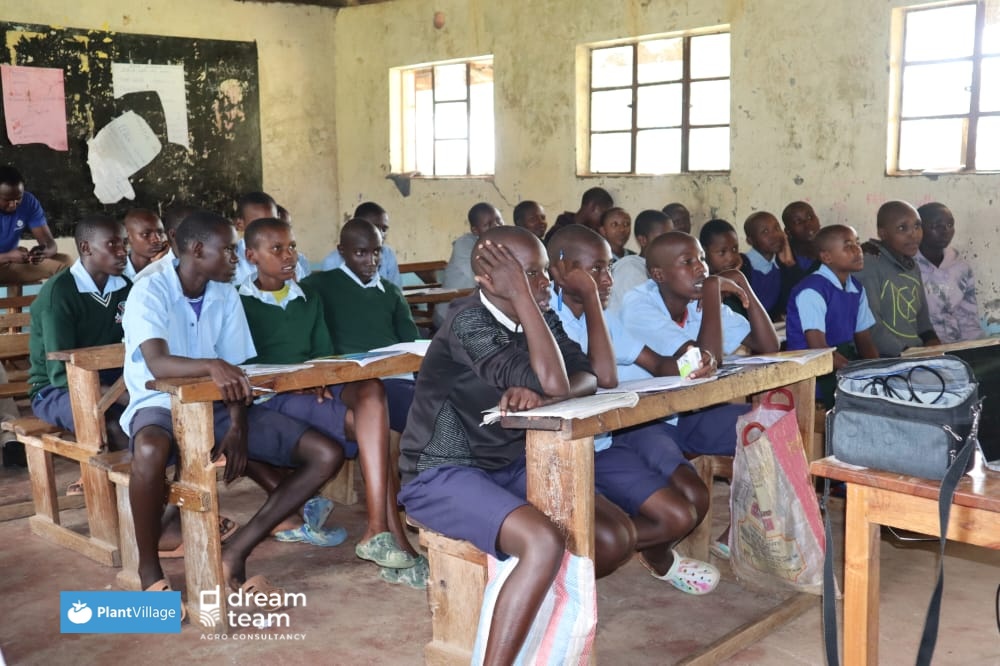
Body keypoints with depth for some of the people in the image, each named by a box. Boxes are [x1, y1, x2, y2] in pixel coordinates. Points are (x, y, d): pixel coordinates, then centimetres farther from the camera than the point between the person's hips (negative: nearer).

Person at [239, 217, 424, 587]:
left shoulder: (308, 297, 23)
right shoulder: (239, 303, 5)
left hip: (317, 389, 5)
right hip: (271, 400, -5)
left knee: (369, 389, -31)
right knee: (368, 425, -27)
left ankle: (378, 531, -37)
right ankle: (395, 540, -27)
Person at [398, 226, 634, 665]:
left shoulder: (538, 317, 3)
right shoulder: (468, 321, -22)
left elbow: (587, 377, -8)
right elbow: (553, 383, -30)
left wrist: (539, 397, -28)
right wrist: (522, 294, -27)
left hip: (509, 467, 8)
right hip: (442, 475, -8)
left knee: (617, 537, -3)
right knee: (545, 543, -32)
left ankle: (532, 600, 21)